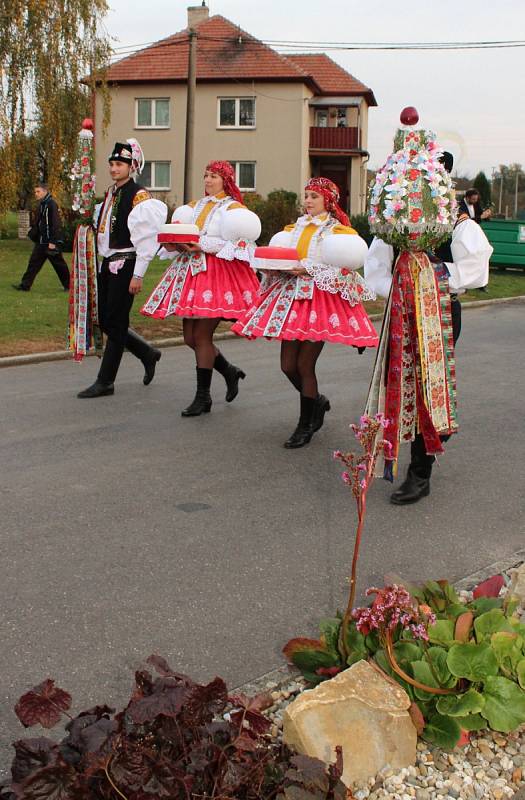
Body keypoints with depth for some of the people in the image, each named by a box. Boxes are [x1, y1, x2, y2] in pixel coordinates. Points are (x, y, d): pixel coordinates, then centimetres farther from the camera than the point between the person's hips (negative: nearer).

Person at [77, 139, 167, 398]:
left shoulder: (140, 197, -11)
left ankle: (105, 382, 3)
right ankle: (148, 353, 29)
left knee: (114, 323, -4)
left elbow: (146, 239, -15)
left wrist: (138, 275, -17)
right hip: (106, 264, 9)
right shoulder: (110, 193, 15)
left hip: (125, 265, -9)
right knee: (105, 321, 10)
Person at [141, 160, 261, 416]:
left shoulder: (234, 208, -2)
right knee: (190, 336, 6)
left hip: (219, 273, -7)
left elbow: (239, 244, -14)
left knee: (201, 335, -8)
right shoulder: (195, 206, 19)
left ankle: (203, 397, 3)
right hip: (192, 272, 7)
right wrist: (173, 244, -3)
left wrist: (203, 246, -20)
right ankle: (230, 372, 28)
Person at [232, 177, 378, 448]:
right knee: (288, 365, 5)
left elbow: (342, 270, -13)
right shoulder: (295, 228, 16)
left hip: (321, 299, -6)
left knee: (304, 365, -4)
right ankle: (317, 401, 33)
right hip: (292, 296, 6)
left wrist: (308, 269, -20)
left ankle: (305, 426, 10)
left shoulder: (337, 230, -3)